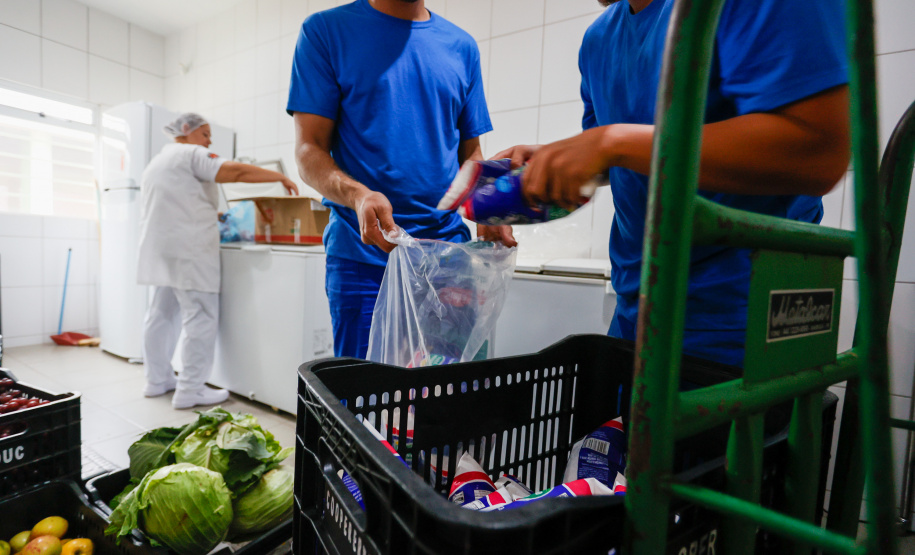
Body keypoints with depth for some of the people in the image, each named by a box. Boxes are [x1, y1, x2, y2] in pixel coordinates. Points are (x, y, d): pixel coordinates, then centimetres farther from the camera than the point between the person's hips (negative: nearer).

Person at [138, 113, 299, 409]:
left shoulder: (157, 160, 26)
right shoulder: (191, 154, -4)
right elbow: (235, 171, -19)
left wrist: (210, 216, 28)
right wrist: (281, 177, -14)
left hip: (159, 248, 10)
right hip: (188, 249, -10)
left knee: (162, 313, 14)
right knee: (200, 316, -8)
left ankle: (157, 380, 23)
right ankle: (190, 390, -7)